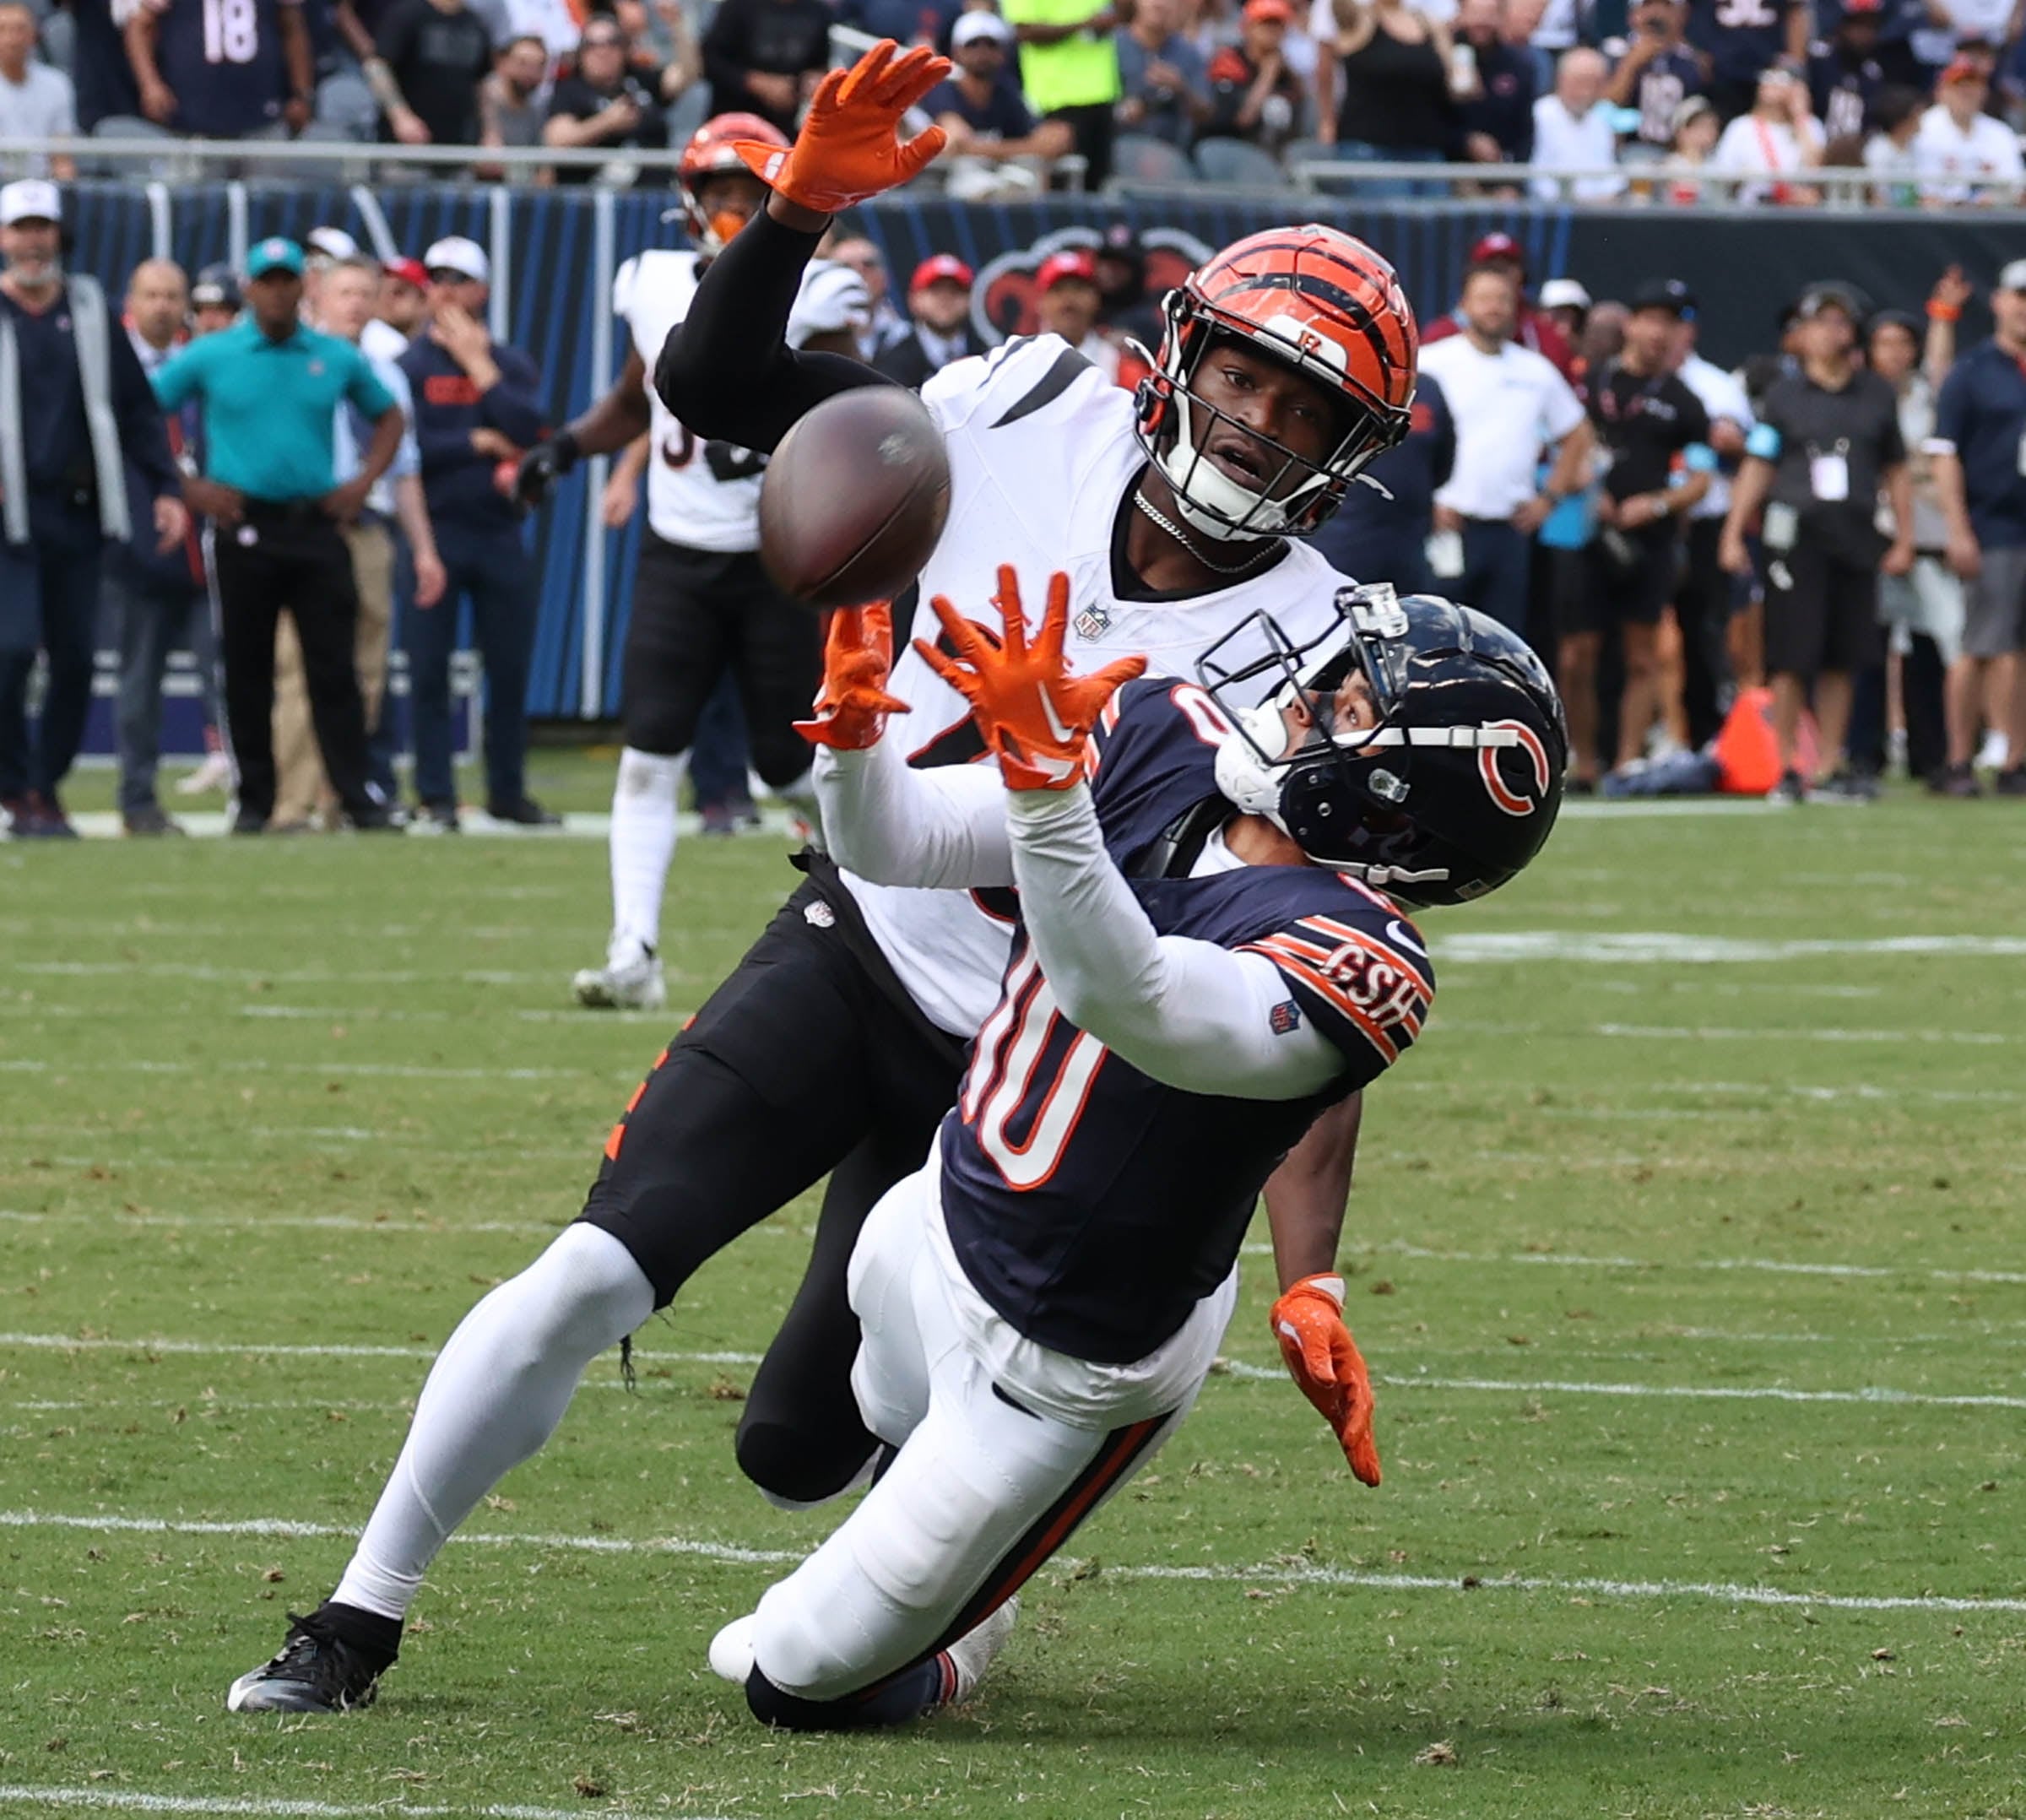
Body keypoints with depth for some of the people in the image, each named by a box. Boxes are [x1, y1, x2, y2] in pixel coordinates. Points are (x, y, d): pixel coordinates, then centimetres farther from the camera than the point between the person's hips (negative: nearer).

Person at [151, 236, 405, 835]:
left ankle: (357, 796, -4)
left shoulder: (337, 358, 9)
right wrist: (187, 486, -2)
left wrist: (364, 481, 7)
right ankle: (254, 801, 9)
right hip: (243, 530, -1)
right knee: (247, 669, 2)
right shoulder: (210, 356, 3)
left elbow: (387, 416, 22)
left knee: (333, 667, -4)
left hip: (318, 529, 1)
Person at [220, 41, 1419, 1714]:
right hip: (852, 956, 2)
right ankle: (360, 1620, 3)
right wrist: (800, 208, -23)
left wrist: (1309, 1282, -24)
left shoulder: (1314, 662, -16)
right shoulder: (1036, 426, -8)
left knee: (803, 1449, 0)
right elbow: (715, 386, -5)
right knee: (589, 1281, -13)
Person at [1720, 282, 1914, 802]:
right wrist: (1733, 534, -6)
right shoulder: (1782, 397, 4)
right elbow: (1757, 467, 2)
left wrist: (1904, 540, 9)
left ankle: (1831, 769, 11)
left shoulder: (1877, 396, 10)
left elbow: (1896, 471, 14)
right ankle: (1787, 768, 4)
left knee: (1840, 660, 5)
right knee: (1791, 660, -3)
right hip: (1796, 537, -3)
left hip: (1856, 539, 3)